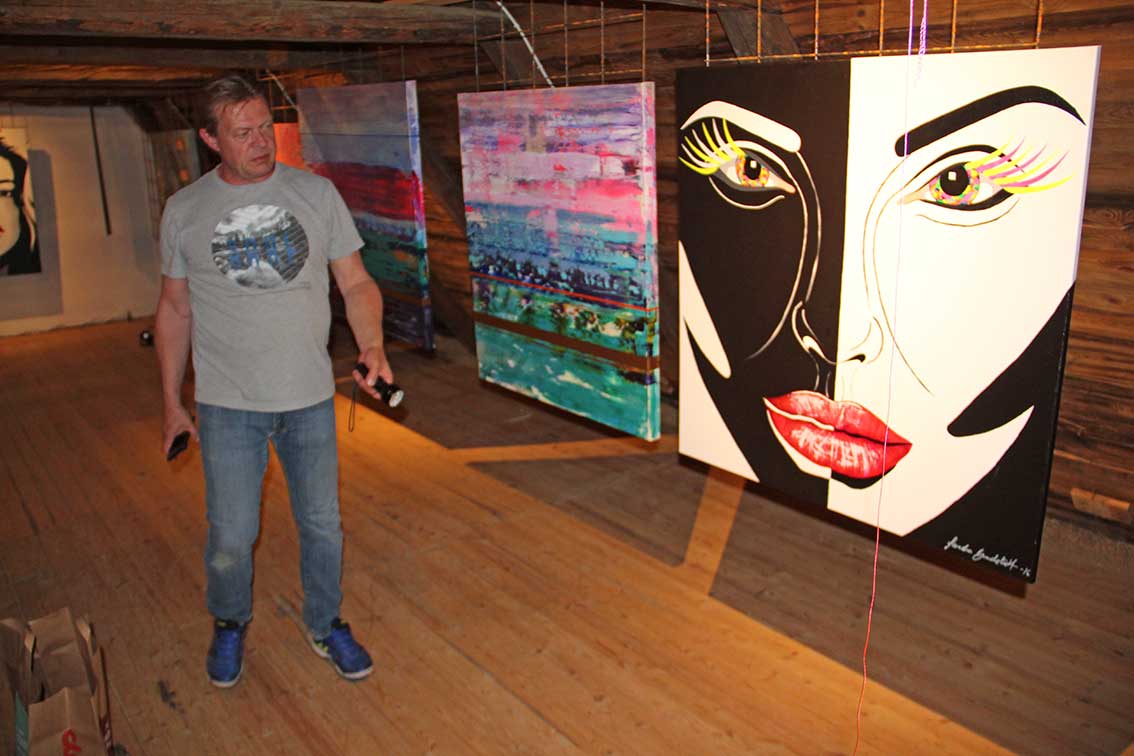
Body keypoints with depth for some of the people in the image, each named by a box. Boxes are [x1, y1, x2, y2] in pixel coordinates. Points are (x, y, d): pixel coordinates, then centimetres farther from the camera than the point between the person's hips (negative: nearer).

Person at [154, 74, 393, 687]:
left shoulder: (316, 193, -1)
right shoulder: (184, 211, 0)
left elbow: (356, 282, 1)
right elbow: (174, 308, 8)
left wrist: (372, 346, -17)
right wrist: (171, 401, 8)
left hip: (310, 397, 1)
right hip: (228, 404, 0)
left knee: (322, 524, 12)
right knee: (231, 536, 7)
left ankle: (324, 625, 35)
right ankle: (229, 625, 36)